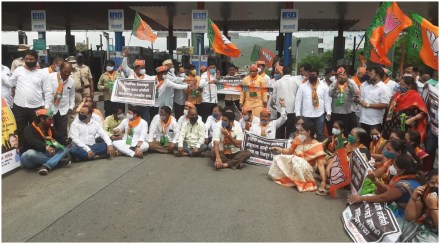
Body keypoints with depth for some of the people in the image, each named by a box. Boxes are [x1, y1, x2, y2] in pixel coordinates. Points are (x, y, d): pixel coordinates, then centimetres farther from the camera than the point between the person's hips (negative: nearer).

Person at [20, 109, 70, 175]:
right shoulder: (29, 129, -15)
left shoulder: (50, 129, 7)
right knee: (30, 153, -40)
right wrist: (46, 147, -49)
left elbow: (60, 137, -4)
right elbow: (32, 142, -34)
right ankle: (58, 161, -27)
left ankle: (46, 166, -34)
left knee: (65, 149, -10)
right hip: (29, 158, -6)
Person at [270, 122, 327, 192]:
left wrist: (323, 180, -30)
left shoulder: (317, 146, -18)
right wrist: (279, 149, -6)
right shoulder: (298, 139, -5)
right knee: (277, 158, -14)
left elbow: (320, 164, -22)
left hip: (306, 169, -5)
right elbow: (290, 151, 11)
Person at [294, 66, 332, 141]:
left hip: (320, 115, 1)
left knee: (320, 134, 8)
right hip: (306, 115, 0)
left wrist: (328, 112, -3)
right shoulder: (302, 86, 0)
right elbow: (298, 101, -1)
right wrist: (297, 114, -6)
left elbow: (327, 100, 3)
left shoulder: (324, 86, 3)